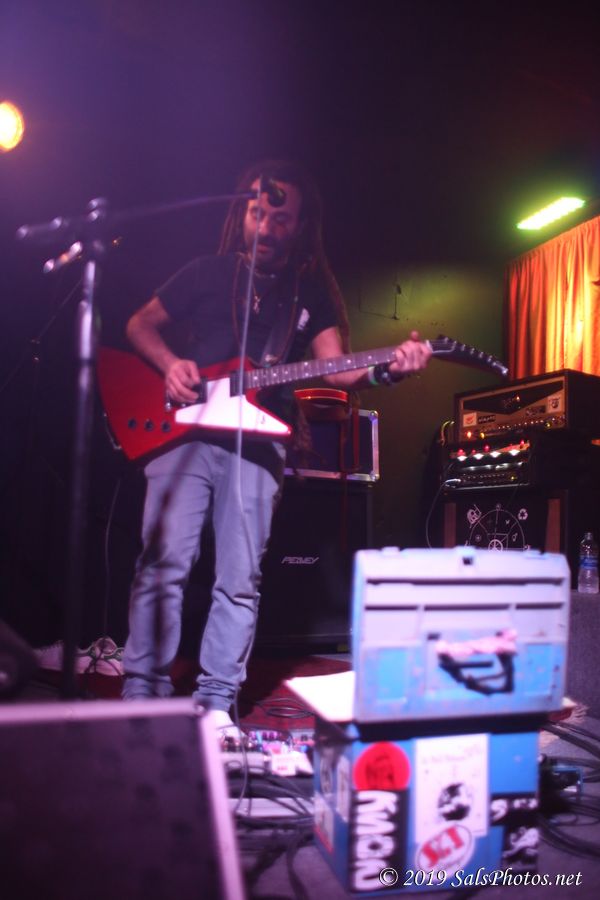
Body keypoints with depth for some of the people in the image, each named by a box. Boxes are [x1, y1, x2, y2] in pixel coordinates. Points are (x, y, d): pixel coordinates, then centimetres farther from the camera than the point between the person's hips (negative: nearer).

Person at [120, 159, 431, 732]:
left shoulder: (313, 294, 12)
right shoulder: (207, 272, 9)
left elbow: (335, 369, -1)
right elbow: (139, 326, 16)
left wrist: (385, 370, -22)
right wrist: (170, 364, -5)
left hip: (257, 444, 1)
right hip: (185, 430, -1)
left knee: (240, 579, 1)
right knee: (164, 561, -8)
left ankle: (216, 701, 12)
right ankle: (143, 692, 4)